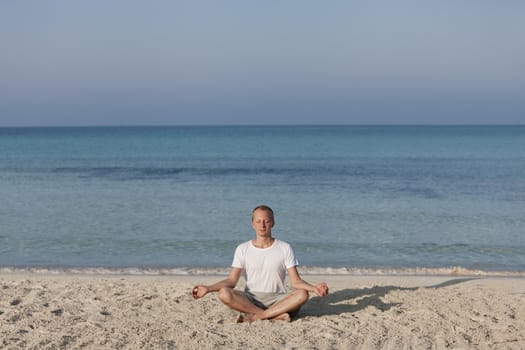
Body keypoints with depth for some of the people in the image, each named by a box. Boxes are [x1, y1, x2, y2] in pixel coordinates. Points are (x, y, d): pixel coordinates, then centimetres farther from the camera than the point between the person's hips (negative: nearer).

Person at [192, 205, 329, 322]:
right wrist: (208, 288, -16)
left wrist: (314, 288, -22)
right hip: (250, 299, 0)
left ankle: (255, 317, -27)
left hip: (277, 299, 0)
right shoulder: (243, 249, 7)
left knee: (302, 294, -30)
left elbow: (295, 281, -1)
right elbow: (231, 280, 1)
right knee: (224, 293, -30)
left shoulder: (284, 248, 5)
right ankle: (277, 315, -27)